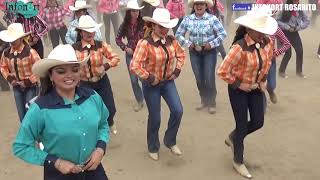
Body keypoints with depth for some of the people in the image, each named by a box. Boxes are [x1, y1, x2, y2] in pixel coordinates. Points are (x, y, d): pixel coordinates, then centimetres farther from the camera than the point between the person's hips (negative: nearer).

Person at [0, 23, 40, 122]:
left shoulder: (30, 52, -21)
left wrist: (30, 80, -17)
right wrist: (9, 78, -4)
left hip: (30, 87, -4)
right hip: (17, 87, 5)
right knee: (21, 114, 15)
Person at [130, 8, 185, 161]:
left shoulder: (171, 41, -4)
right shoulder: (145, 43, -22)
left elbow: (181, 54, 15)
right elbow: (134, 66, -27)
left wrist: (177, 70, 2)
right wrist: (149, 78, -21)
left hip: (168, 81, 5)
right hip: (152, 84, -5)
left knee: (177, 111, -3)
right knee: (155, 118, 4)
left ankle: (170, 141, 22)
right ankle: (153, 148, 29)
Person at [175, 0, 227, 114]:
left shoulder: (212, 19, -9)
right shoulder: (187, 19, -1)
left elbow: (223, 34, -8)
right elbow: (178, 34, 5)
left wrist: (211, 44, -16)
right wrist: (187, 43, -8)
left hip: (209, 52, -3)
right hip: (194, 52, 3)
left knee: (209, 78, -1)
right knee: (199, 78, 11)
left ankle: (211, 103, 16)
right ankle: (204, 101, 30)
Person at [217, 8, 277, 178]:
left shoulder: (268, 43, -8)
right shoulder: (239, 48, -29)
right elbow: (222, 71, -27)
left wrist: (264, 79, 7)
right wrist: (238, 85, -17)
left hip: (256, 88, 6)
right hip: (239, 90, -6)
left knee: (258, 122, 11)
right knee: (242, 125, 4)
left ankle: (233, 137, 40)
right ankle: (238, 161, 26)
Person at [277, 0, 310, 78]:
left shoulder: (300, 10, -4)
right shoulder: (284, 10, -14)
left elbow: (307, 21, 1)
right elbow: (278, 21, -15)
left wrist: (298, 27, -12)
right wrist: (287, 27, -19)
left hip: (294, 33, 4)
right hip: (285, 33, -4)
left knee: (300, 51, 0)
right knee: (288, 53, -5)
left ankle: (299, 71, 18)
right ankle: (281, 71, 15)